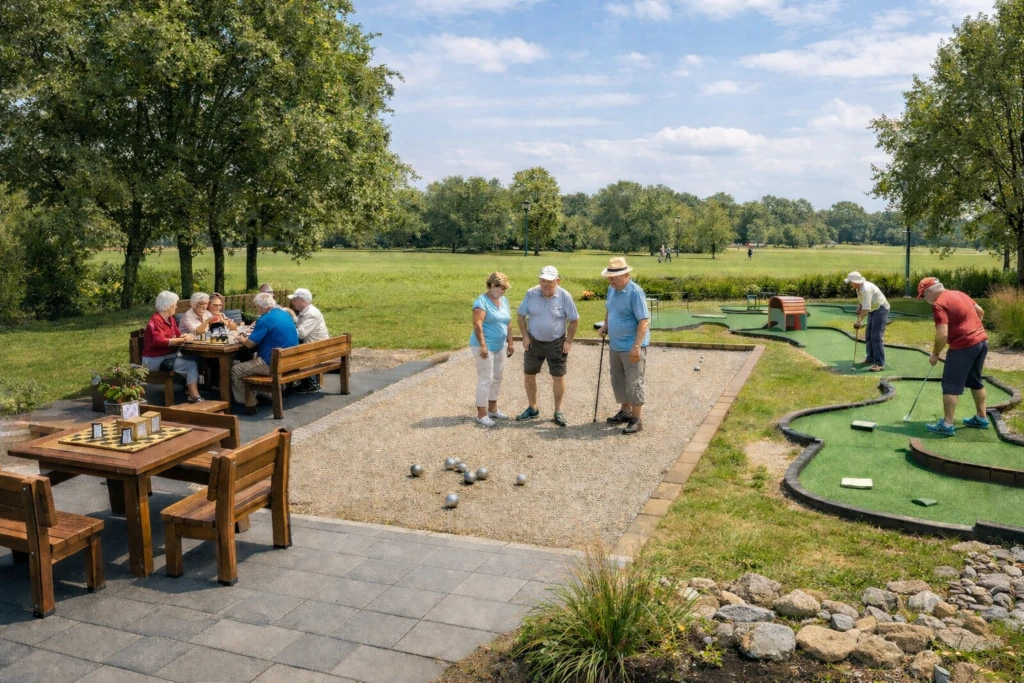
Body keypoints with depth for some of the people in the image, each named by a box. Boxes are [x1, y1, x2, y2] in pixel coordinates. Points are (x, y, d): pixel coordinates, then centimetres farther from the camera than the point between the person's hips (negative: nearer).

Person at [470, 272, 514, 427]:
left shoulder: (504, 300, 10)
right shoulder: (482, 301, -15)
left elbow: (508, 323, 16)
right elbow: (477, 325, -21)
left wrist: (510, 343, 14)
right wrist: (483, 345, -25)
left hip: (499, 346, 8)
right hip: (485, 346, -8)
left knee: (497, 378, 14)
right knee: (486, 379, -6)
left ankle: (493, 410, 26)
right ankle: (481, 415, 0)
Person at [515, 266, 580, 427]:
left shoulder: (565, 296, -13)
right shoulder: (531, 294, -9)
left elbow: (574, 320, -5)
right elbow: (521, 315, 1)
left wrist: (568, 341, -8)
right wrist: (525, 336, -5)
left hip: (556, 343, -2)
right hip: (533, 342, 2)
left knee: (558, 377, 4)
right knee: (528, 375, 9)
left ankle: (558, 412, 16)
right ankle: (533, 409, 25)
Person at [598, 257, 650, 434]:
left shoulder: (635, 292, -20)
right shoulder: (612, 289, 5)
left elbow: (644, 321, -22)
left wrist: (637, 346, -27)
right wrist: (605, 324, 8)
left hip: (632, 348, -8)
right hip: (615, 345, 9)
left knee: (634, 383, -1)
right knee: (618, 380, 18)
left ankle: (636, 420, 9)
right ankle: (625, 412, 34)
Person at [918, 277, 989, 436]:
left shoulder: (939, 304, -16)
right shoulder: (959, 294, 12)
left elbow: (942, 335, -21)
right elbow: (980, 311, 24)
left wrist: (935, 354, -8)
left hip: (964, 346, -9)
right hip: (982, 340, 9)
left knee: (951, 385, -3)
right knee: (975, 381, 21)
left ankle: (947, 425, -2)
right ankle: (981, 418, 31)